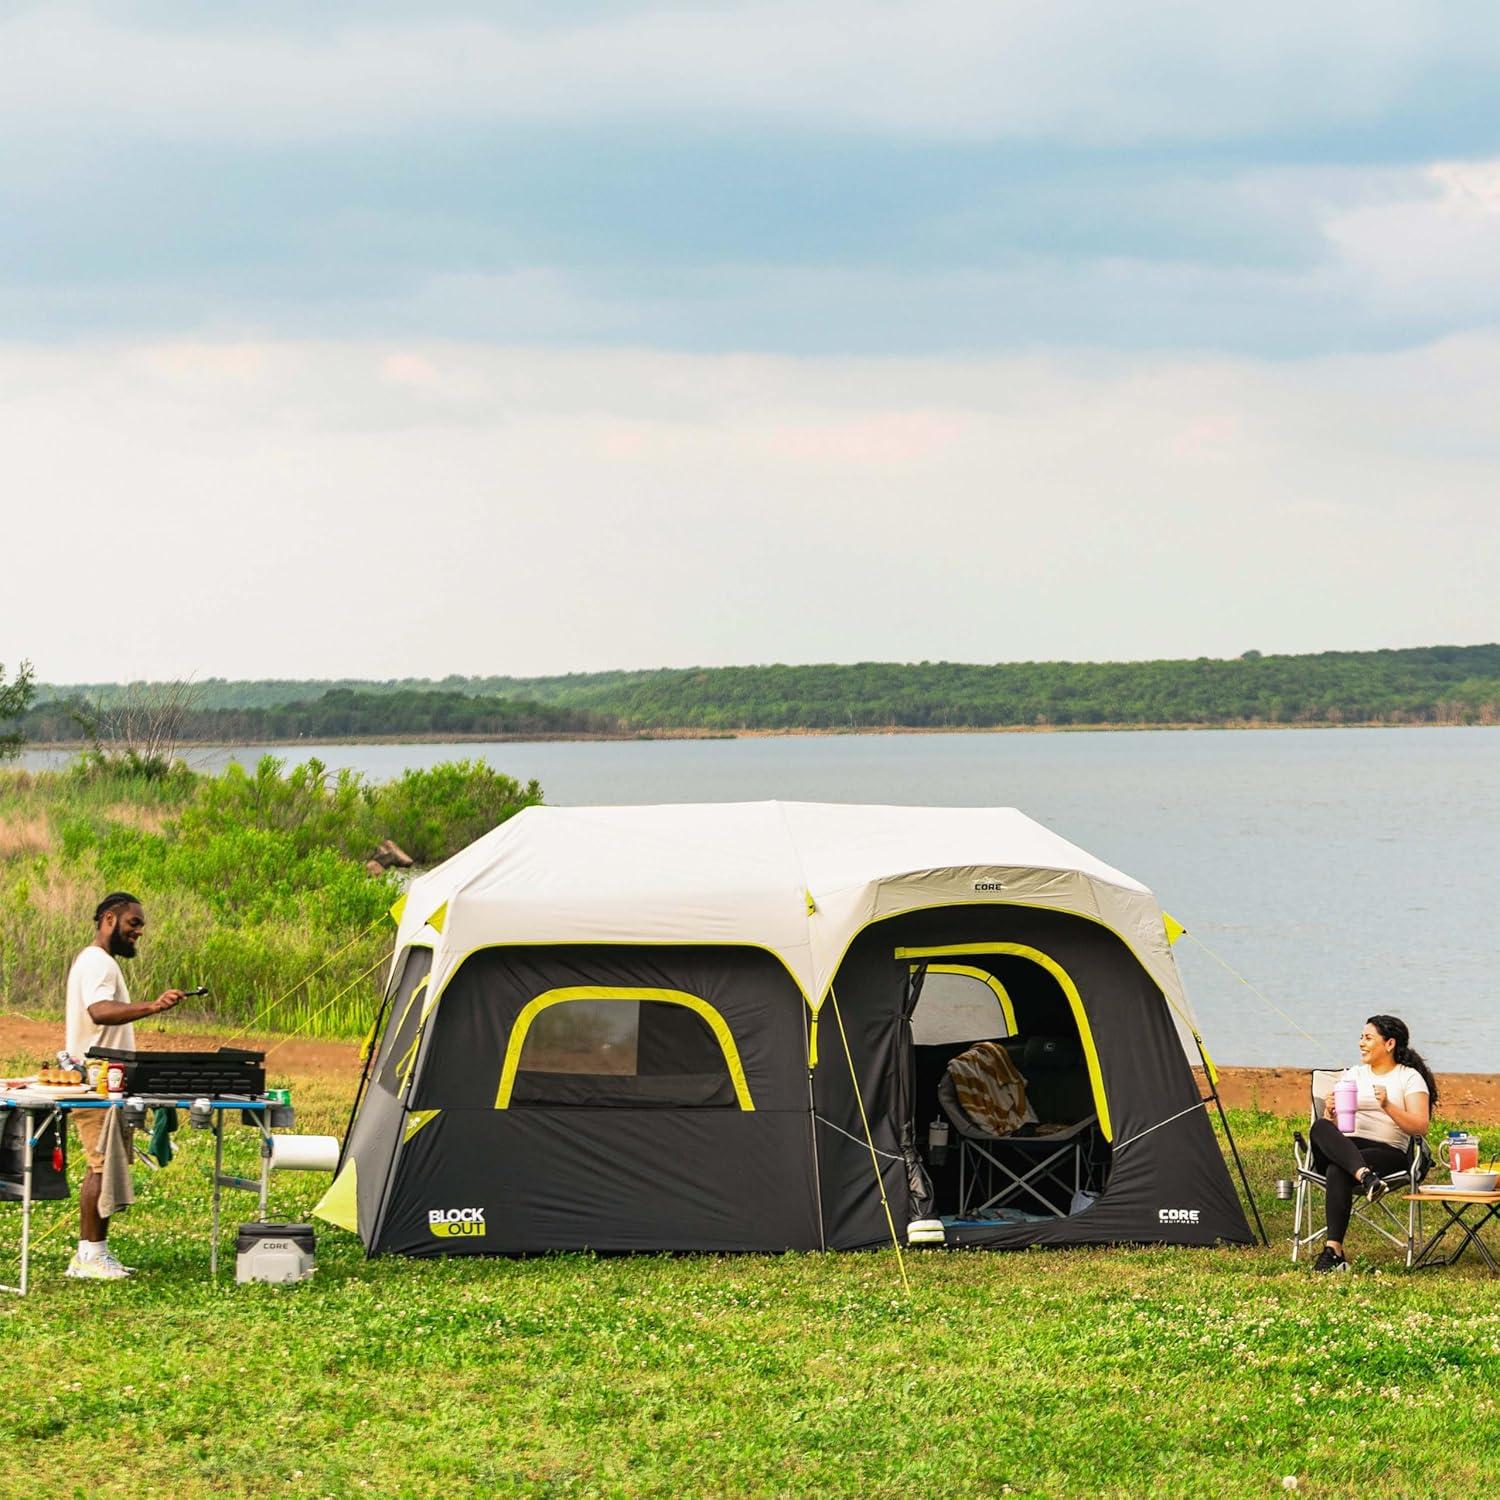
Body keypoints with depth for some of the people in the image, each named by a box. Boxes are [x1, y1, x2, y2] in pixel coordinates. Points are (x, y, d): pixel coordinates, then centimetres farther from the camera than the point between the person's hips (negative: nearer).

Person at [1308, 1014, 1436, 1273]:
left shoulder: (1410, 1078, 9)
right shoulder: (1352, 1075, 24)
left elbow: (1420, 1127, -3)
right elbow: (1330, 1122, 18)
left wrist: (1388, 1106, -16)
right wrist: (1329, 1111, -6)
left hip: (1388, 1152, -4)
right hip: (1345, 1145, 4)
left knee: (1338, 1171, -38)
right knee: (1320, 1128, -33)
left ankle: (1333, 1250, -43)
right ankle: (1365, 1176, -54)